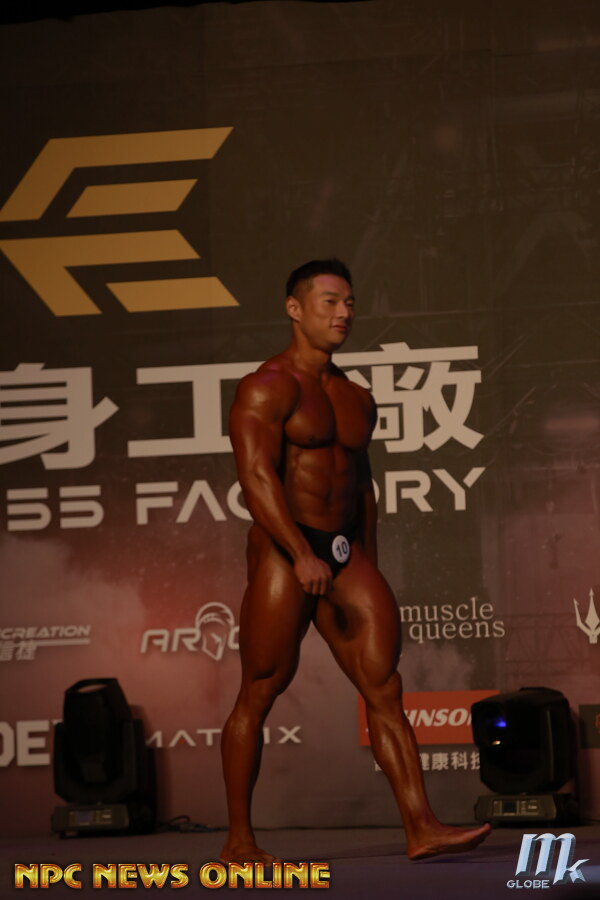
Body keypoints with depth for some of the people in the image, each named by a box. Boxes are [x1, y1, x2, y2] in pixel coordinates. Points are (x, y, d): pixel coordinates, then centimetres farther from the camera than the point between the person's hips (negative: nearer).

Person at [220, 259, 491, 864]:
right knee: (258, 696, 0)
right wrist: (302, 555, -29)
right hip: (282, 554, -7)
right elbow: (255, 475, -19)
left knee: (385, 690, -4)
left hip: (345, 555, 7)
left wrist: (369, 575, 20)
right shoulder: (266, 388, -7)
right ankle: (238, 842, 8)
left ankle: (421, 828, -9)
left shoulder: (357, 400, 18)